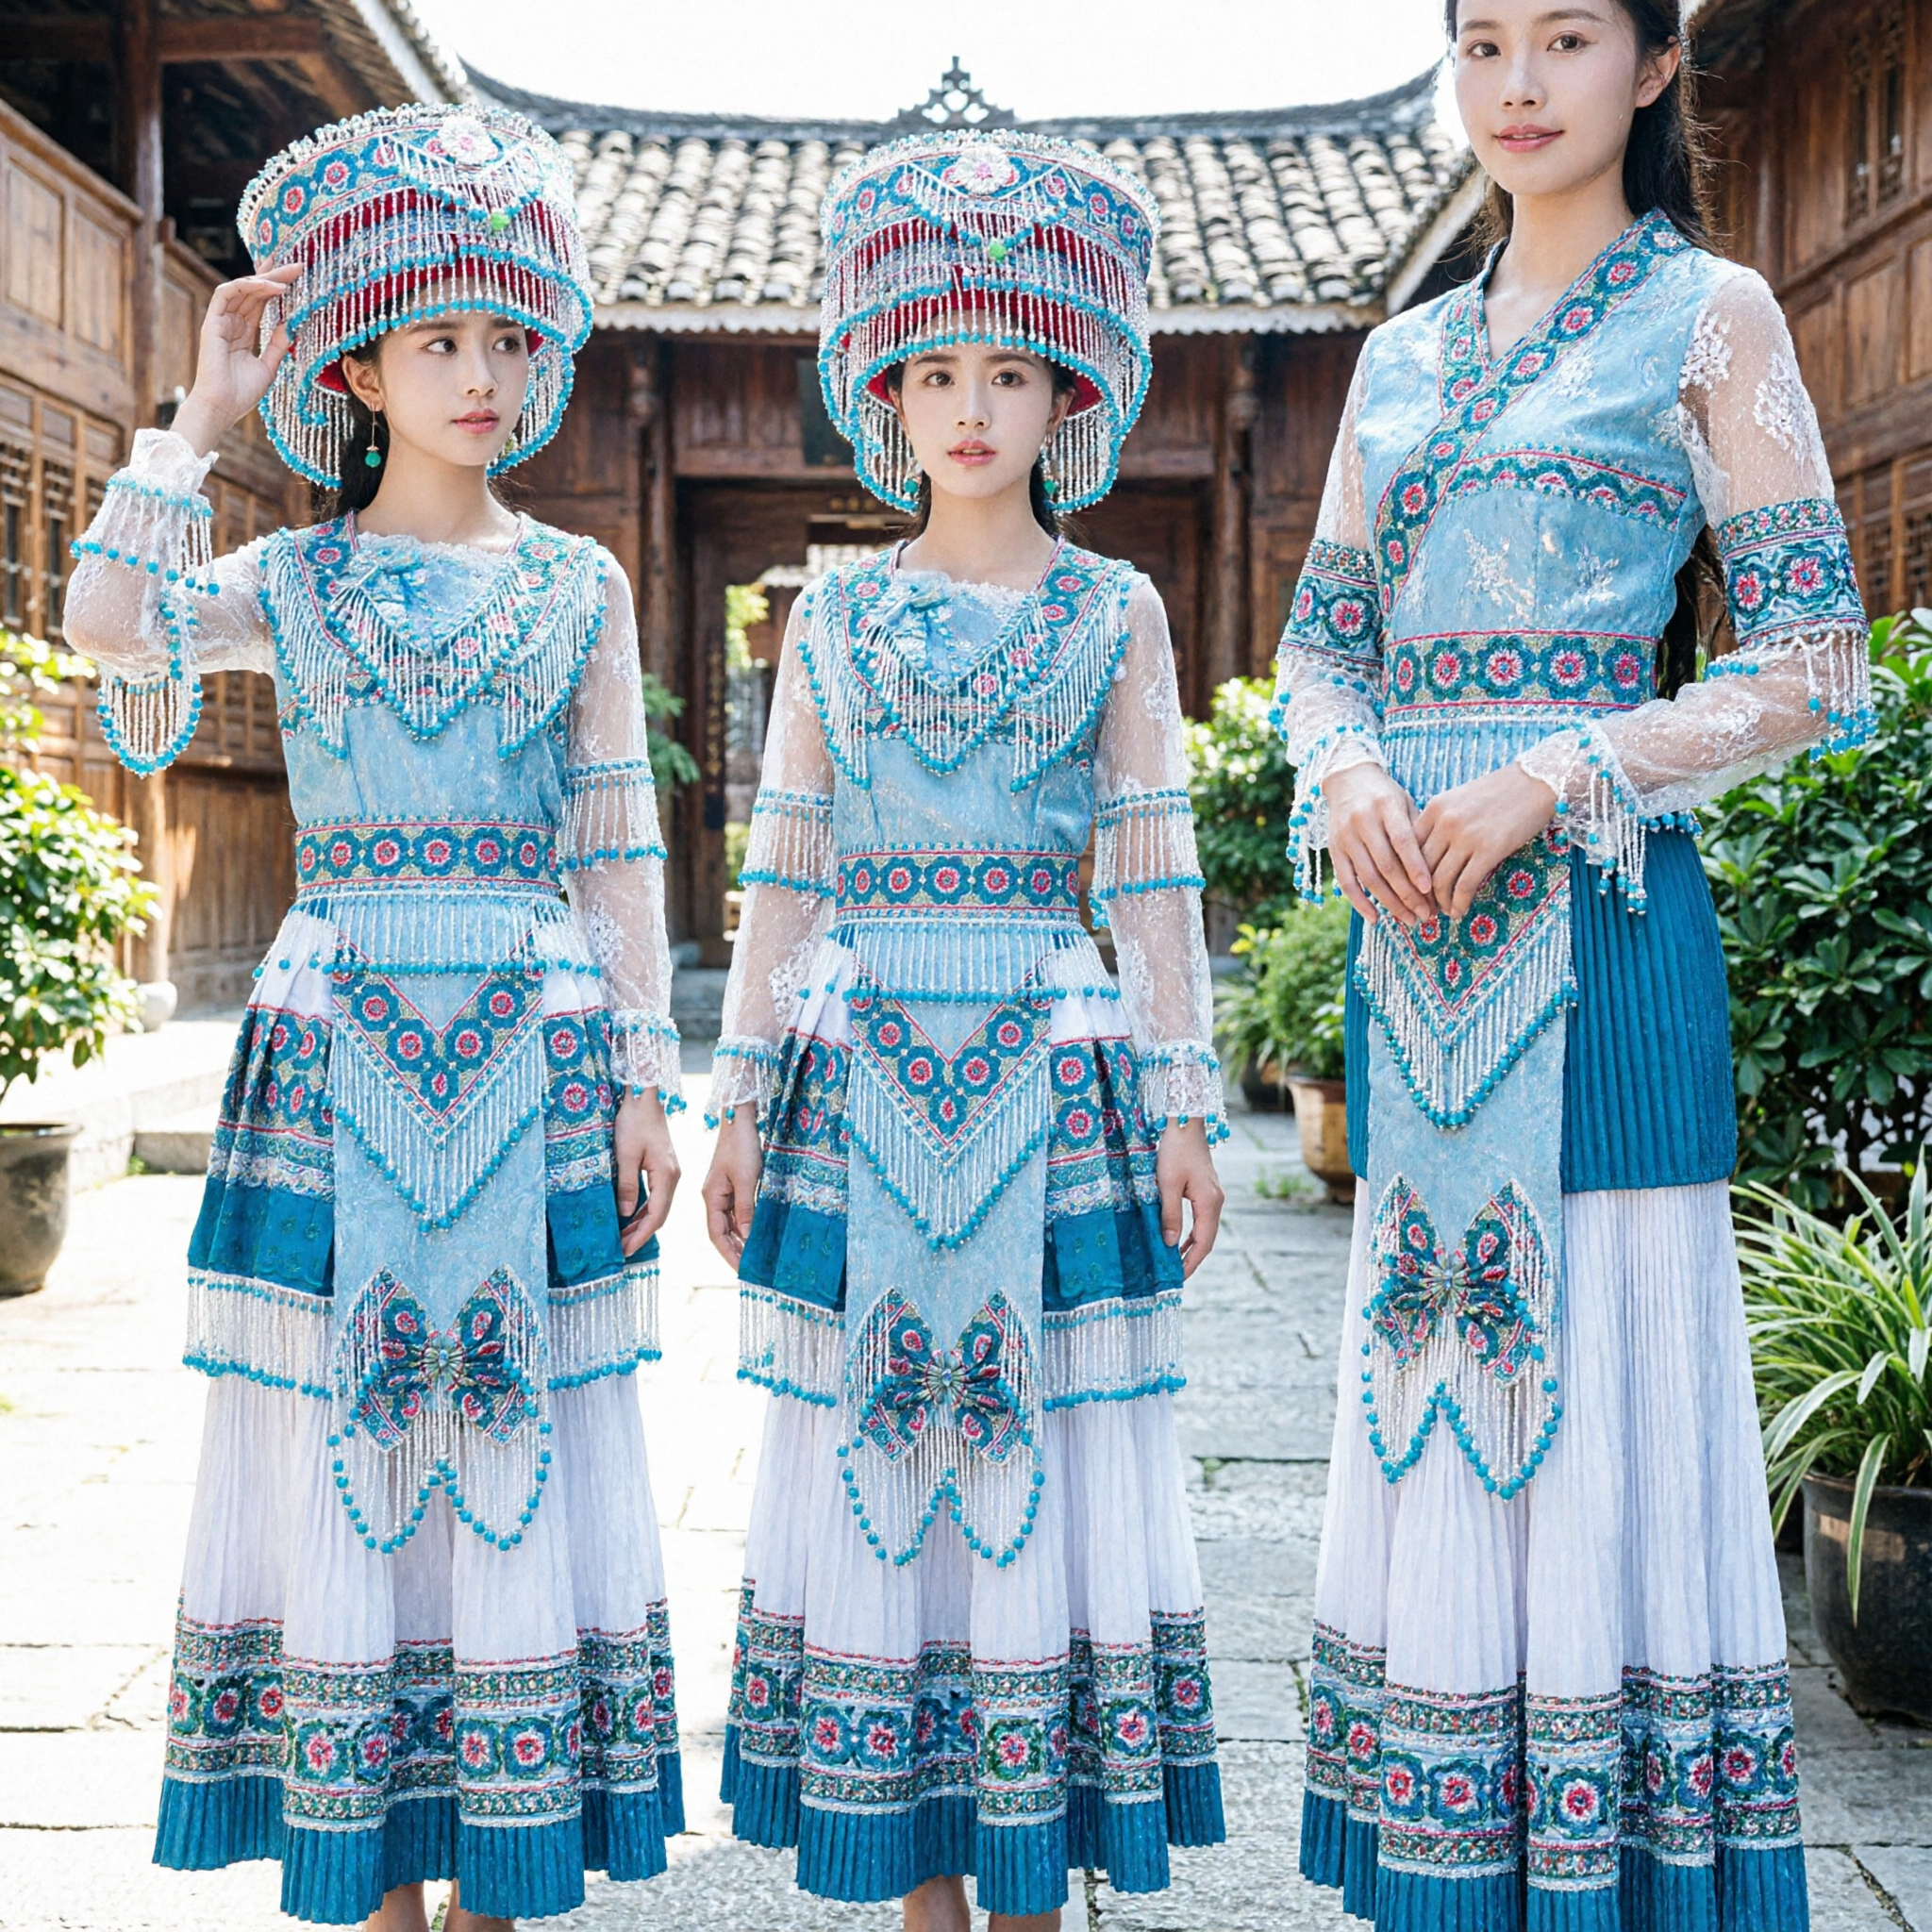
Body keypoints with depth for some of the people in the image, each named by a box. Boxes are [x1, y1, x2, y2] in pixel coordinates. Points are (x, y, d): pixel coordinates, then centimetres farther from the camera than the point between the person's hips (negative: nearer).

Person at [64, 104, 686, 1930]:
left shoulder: (582, 587, 8)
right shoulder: (291, 580, 7)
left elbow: (619, 845, 7)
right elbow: (111, 620, -13)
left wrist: (643, 1076, 1)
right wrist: (201, 414, -4)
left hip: (531, 1048, 0)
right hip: (340, 1050, 0)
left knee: (517, 1416, 1)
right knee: (343, 1423, 0)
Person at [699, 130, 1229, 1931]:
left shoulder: (1114, 612, 6)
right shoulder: (834, 612, 10)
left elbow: (1152, 873, 3)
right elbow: (782, 872, 8)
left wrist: (1184, 1100, -2)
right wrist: (737, 1100, 4)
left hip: (1047, 1066, -1)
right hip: (861, 1067, 2)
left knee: (1041, 1441, 0)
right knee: (871, 1442, 3)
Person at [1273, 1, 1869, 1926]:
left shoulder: (1709, 317, 1)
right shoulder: (1402, 352, 17)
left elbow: (1811, 662, -4)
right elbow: (1319, 635, 17)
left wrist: (1555, 780, -15)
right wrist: (1350, 778, -5)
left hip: (1599, 919, -5)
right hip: (1414, 926, 6)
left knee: (1595, 1363, -4)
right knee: (1426, 1365, 8)